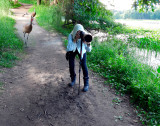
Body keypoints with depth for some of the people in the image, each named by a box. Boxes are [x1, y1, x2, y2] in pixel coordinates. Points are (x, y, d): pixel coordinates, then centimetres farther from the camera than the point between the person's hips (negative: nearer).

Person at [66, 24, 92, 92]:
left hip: (81, 50, 0)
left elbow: (88, 50, -30)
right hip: (72, 50, 1)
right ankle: (73, 79, 23)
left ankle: (86, 83, 1)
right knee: (71, 65, -6)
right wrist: (75, 39, -51)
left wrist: (88, 43, -49)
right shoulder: (71, 35, -34)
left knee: (83, 65, -14)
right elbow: (69, 48, -44)